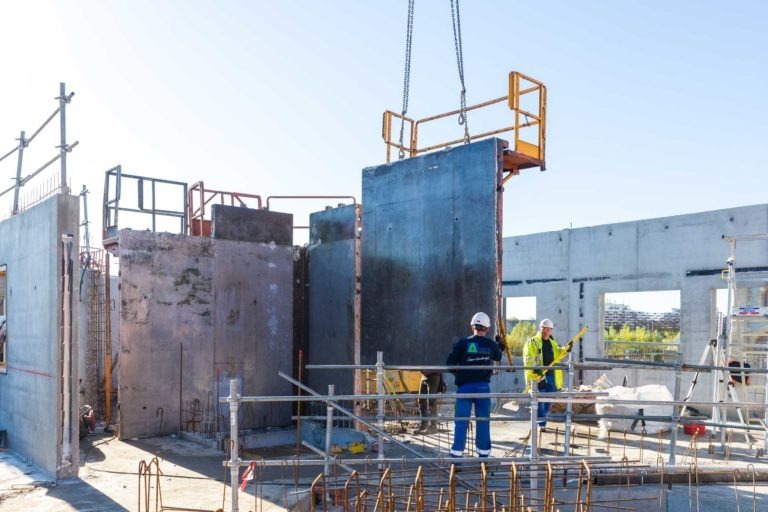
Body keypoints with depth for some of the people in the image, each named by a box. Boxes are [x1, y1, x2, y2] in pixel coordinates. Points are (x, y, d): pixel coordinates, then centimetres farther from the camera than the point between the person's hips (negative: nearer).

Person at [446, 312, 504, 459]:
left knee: (461, 421, 3)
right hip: (483, 386, 2)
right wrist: (500, 346, 45)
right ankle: (484, 452, 17)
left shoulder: (462, 343, -5)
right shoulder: (491, 344, 3)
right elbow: (498, 357, 25)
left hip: (465, 386, -1)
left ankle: (457, 453, 2)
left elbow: (450, 363, -8)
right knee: (483, 421, 11)